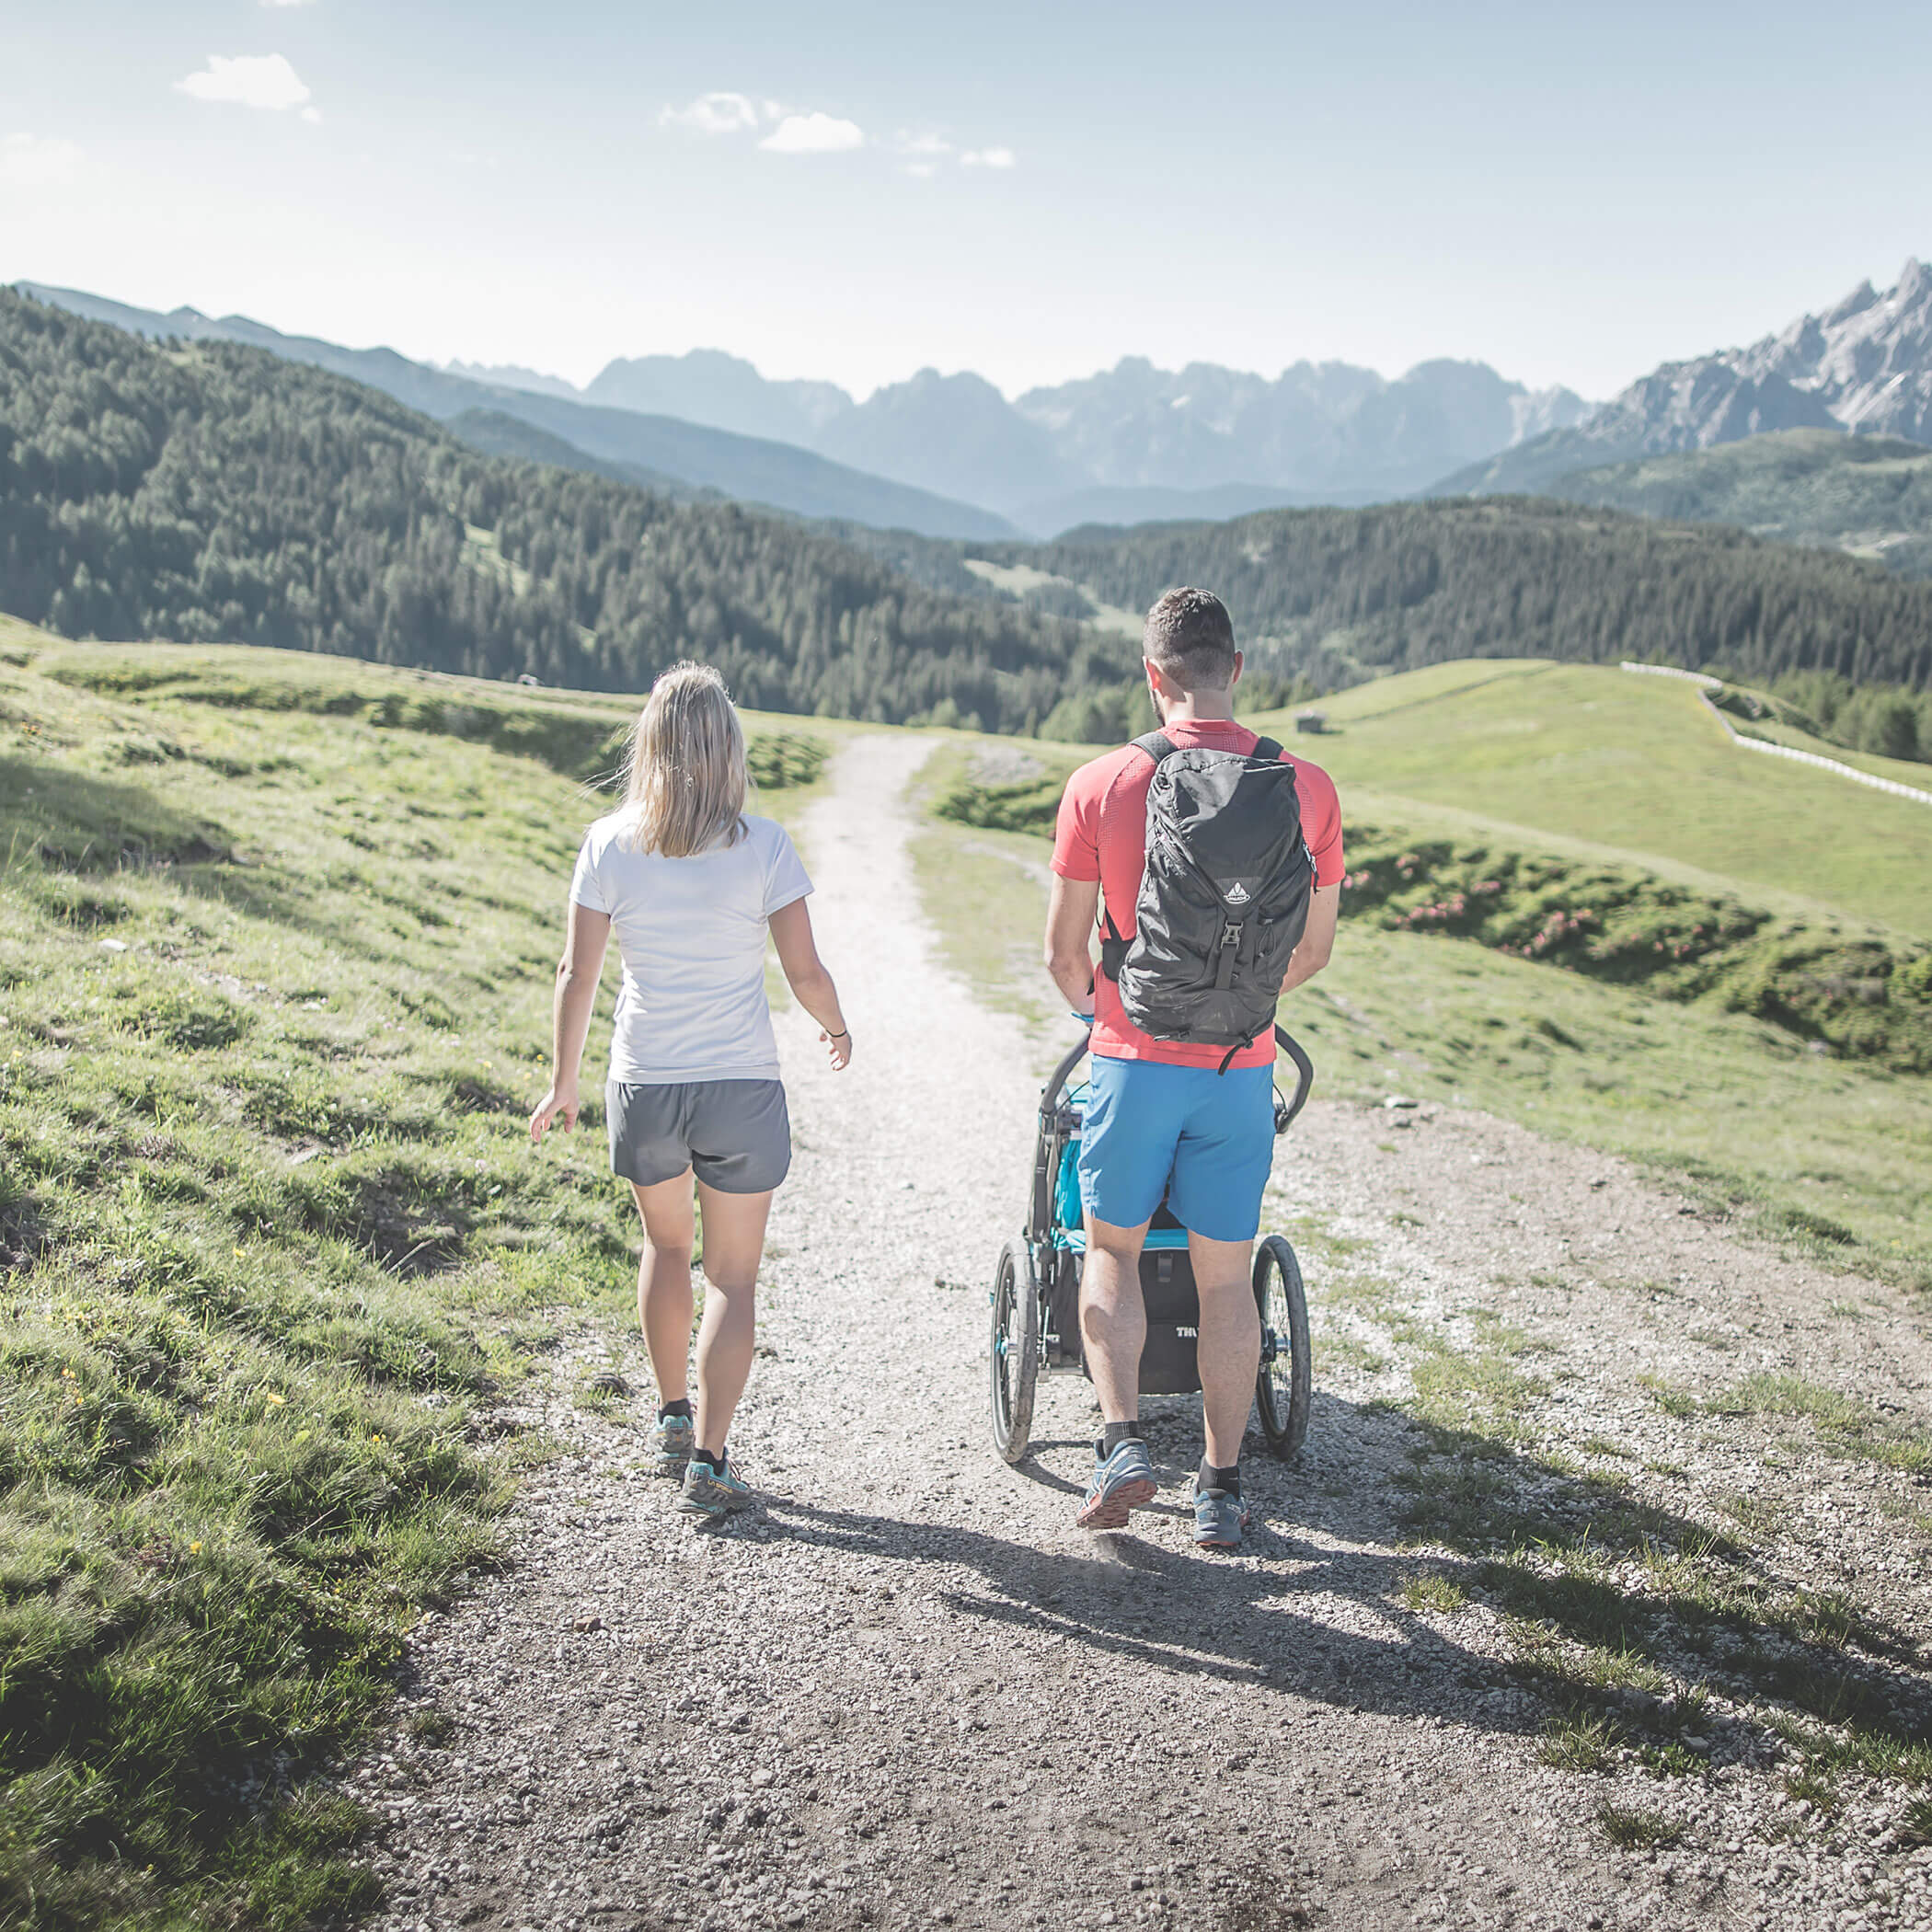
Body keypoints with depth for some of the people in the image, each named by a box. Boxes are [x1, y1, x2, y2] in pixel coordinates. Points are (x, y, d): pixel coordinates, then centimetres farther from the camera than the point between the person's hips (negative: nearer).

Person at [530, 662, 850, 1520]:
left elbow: (576, 974, -2)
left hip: (643, 1085, 2)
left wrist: (562, 1082, 10)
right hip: (742, 1087, -2)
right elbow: (804, 970, -5)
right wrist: (837, 1028, 16)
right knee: (732, 1279, 9)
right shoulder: (761, 845, -9)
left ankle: (672, 1419, 34)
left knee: (666, 1242, 27)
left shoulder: (610, 844, -5)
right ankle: (706, 1463, 4)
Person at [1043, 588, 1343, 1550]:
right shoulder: (1306, 788, -3)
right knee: (1225, 1275, 11)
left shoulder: (1100, 785, -8)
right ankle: (1221, 1489, 17)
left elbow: (1063, 950, -2)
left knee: (1110, 1250, 17)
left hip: (1135, 1062, -1)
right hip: (1241, 1069, 2)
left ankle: (1122, 1440, 3)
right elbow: (1313, 948, 6)